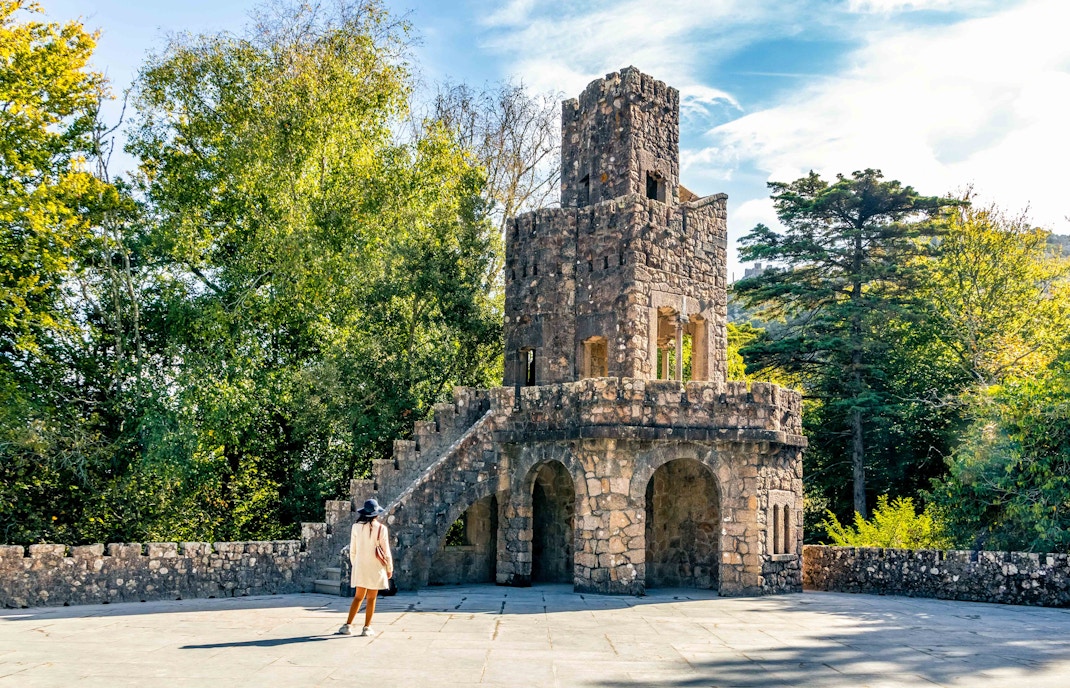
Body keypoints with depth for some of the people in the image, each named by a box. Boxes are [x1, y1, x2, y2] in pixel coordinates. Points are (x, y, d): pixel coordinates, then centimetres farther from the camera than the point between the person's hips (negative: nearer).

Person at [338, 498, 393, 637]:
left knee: (358, 597, 13)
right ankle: (367, 628, 8)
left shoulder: (356, 527, -2)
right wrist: (390, 568, 6)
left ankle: (347, 625, 7)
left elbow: (352, 550, 4)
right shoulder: (381, 528, -9)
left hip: (360, 566, 3)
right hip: (375, 567, -3)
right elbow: (386, 550, -5)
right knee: (371, 599, 6)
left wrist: (354, 565, 17)